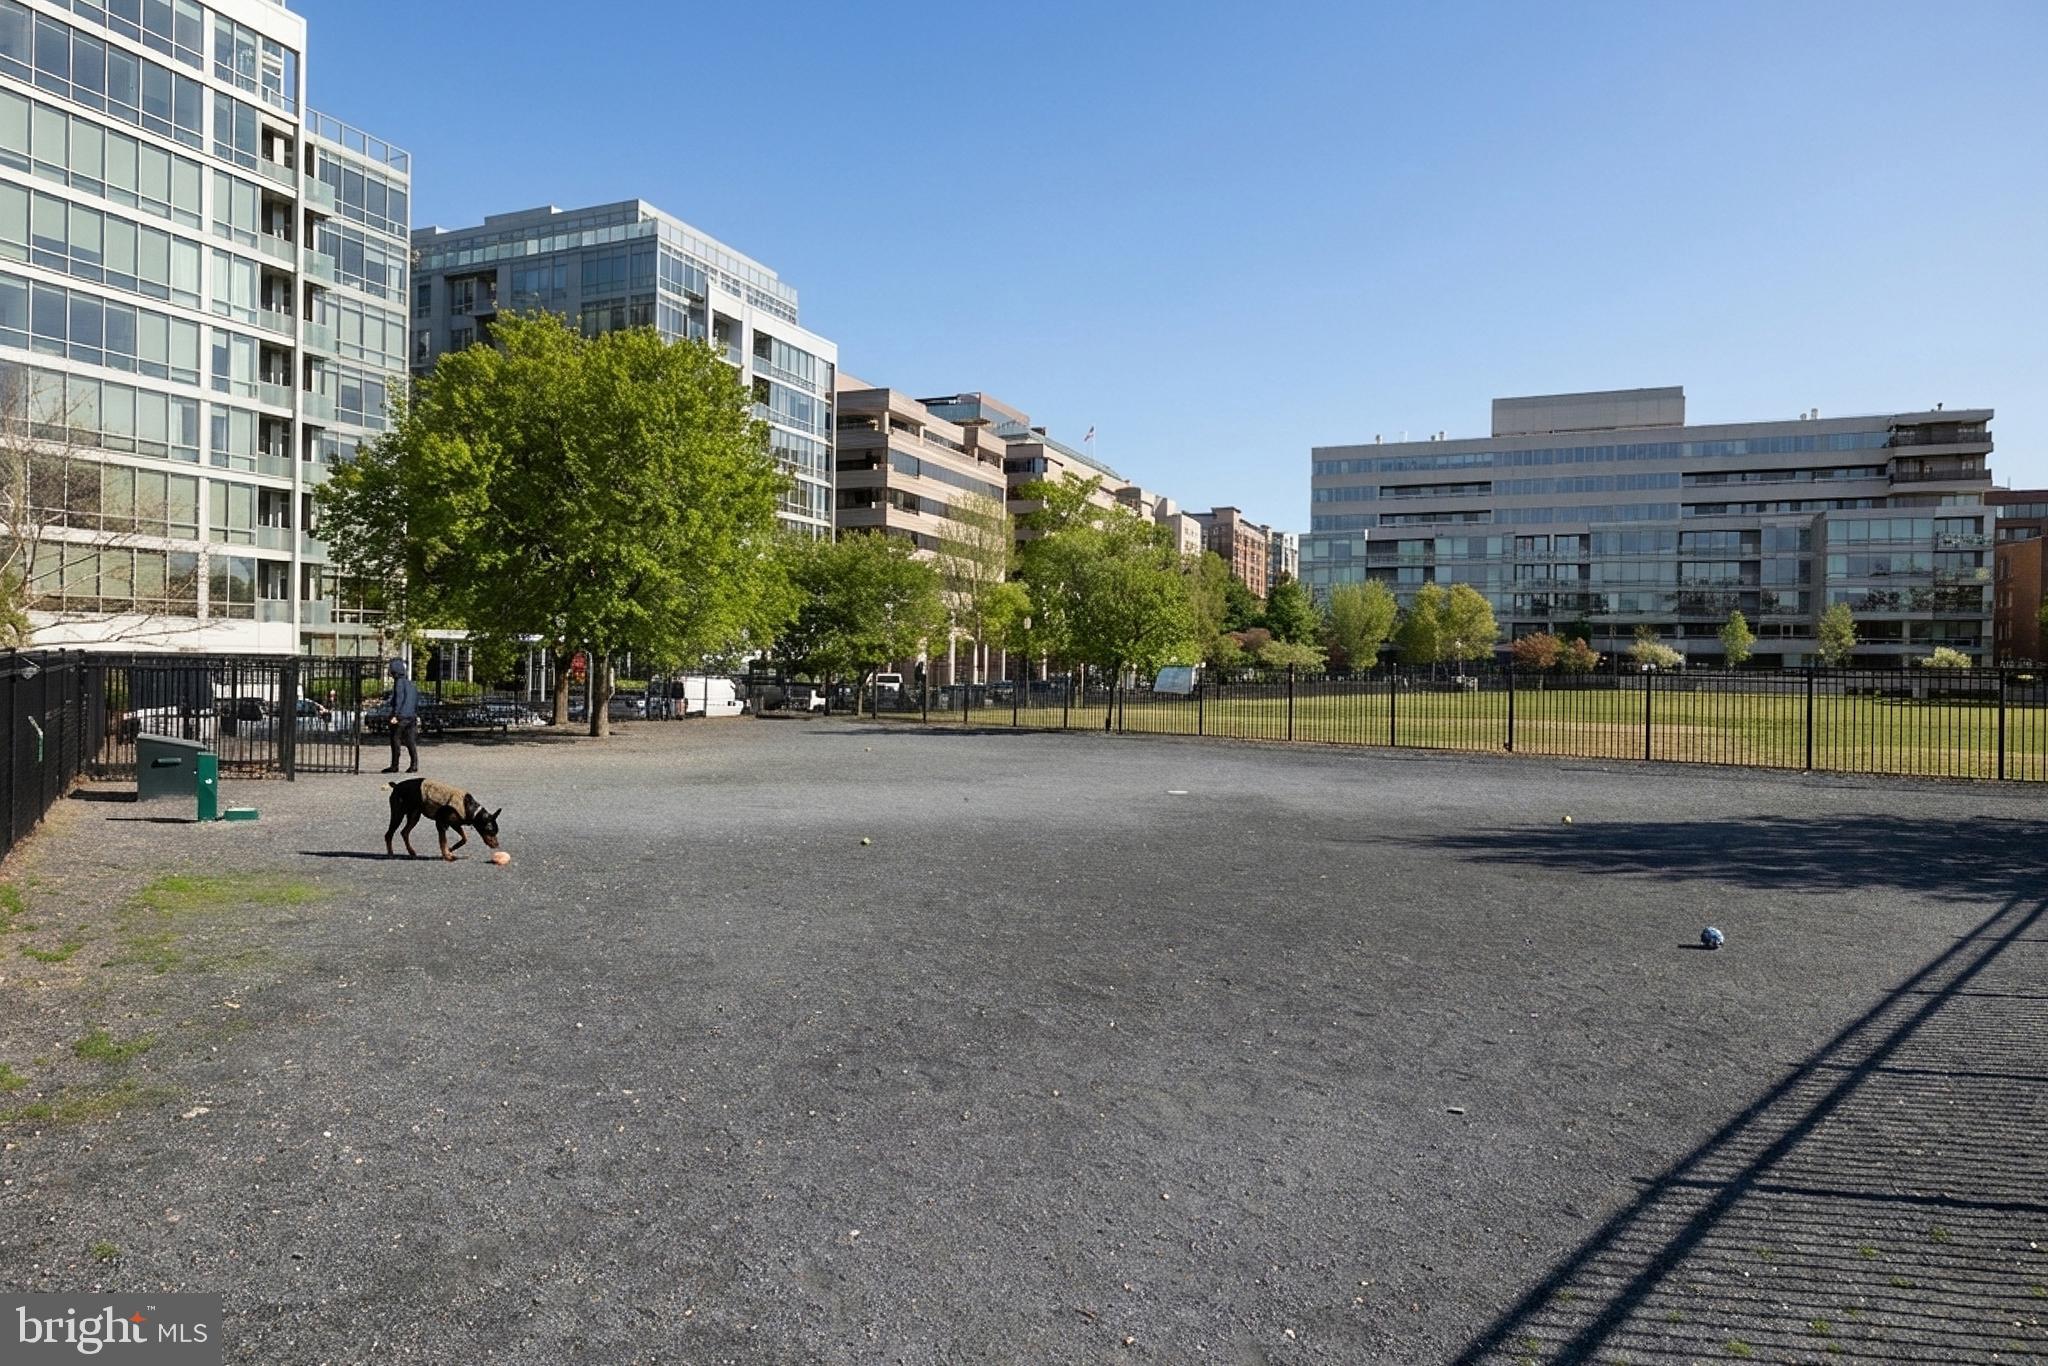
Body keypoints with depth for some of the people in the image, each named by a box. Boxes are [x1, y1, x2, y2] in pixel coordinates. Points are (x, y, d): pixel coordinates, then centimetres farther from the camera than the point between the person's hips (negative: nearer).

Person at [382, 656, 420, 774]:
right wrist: (417, 715, 27)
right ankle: (414, 765, -5)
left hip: (401, 716, -7)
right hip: (412, 716, 7)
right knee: (411, 741, 3)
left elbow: (399, 698, -17)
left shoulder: (399, 682, -8)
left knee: (395, 741, 1)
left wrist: (395, 715, -20)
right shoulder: (411, 684, 17)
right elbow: (417, 701, 22)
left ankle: (394, 766, 4)